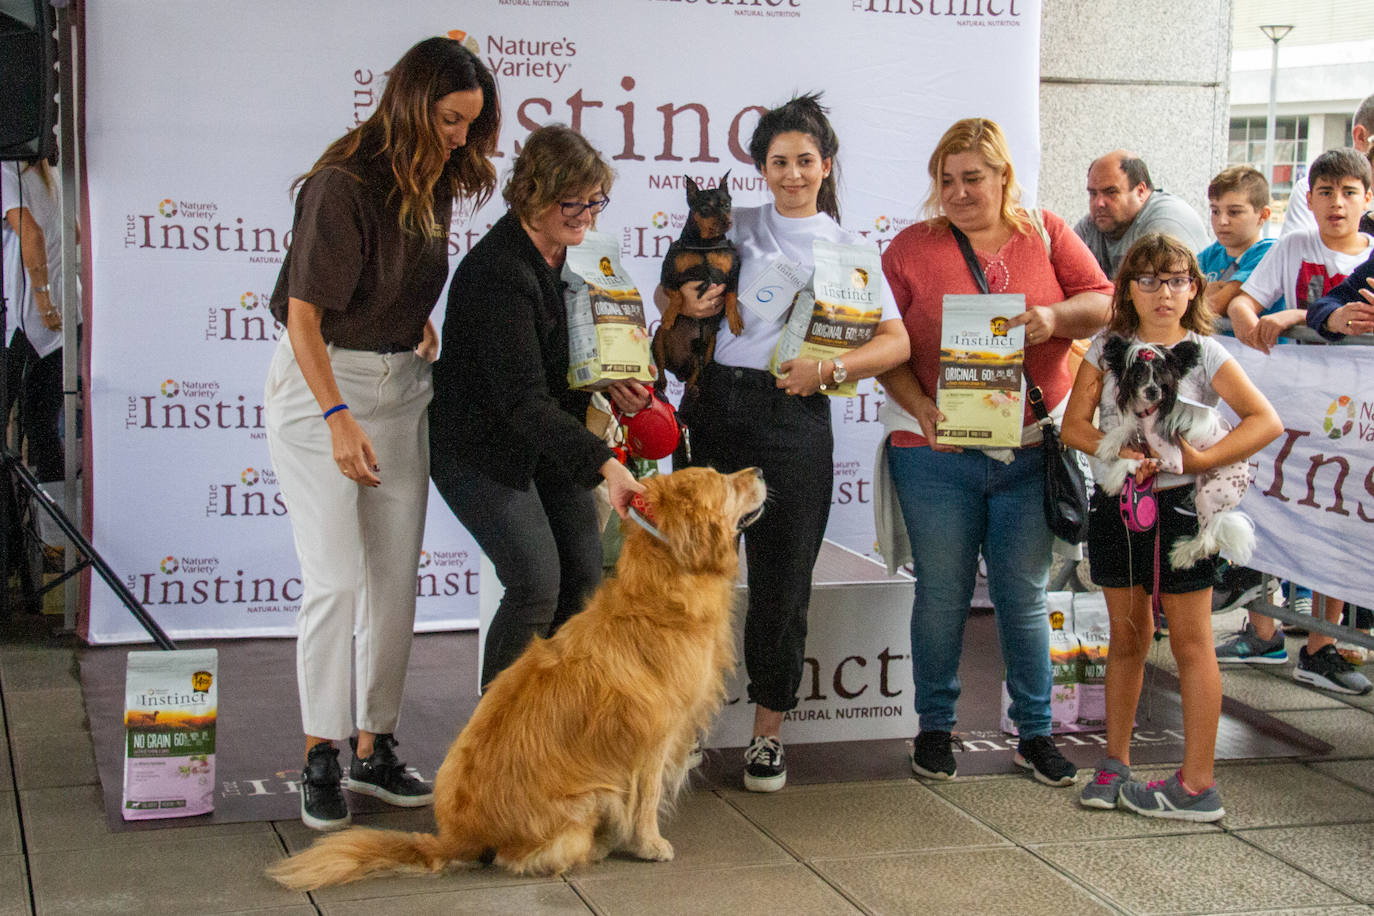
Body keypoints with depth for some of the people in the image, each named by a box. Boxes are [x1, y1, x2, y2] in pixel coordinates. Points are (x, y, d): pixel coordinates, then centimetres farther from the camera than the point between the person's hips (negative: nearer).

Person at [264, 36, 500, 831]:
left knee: (397, 579, 7)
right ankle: (321, 758, 3)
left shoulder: (432, 185, 7)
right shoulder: (343, 184, -17)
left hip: (402, 388, 7)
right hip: (322, 386, -7)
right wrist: (339, 419, -26)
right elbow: (303, 311, -21)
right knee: (336, 581, -9)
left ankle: (376, 748, 17)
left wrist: (425, 336, 7)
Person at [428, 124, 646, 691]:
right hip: (482, 447, -9)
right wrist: (604, 463, -41)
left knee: (584, 575, 3)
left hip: (547, 437, 9)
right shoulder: (498, 272, -28)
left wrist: (609, 384, -2)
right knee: (536, 585, -16)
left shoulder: (558, 251, 1)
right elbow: (523, 401, -33)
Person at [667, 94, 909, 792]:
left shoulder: (850, 248, 11)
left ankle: (767, 734, 15)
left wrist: (828, 368, -11)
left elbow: (897, 343, 4)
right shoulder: (738, 227, 13)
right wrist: (687, 306, -2)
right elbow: (669, 291, 21)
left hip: (794, 418, -1)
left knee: (782, 581, 2)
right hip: (719, 406, 1)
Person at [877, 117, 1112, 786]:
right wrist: (919, 407, -15)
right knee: (942, 594, 6)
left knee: (1024, 595, 7)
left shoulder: (1045, 234, 7)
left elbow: (1103, 300, 6)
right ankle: (935, 726, 21)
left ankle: (1035, 731, 19)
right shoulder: (911, 247, 2)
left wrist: (1056, 317, -14)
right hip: (938, 454, -1)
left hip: (1030, 451, 1)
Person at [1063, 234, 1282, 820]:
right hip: (1115, 504, 3)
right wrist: (1120, 453, -17)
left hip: (1179, 506, -3)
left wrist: (1203, 459, -19)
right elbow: (1074, 424, 0)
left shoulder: (1204, 354, -3)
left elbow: (1267, 421, -10)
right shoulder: (1108, 348, 5)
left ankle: (1197, 783, 6)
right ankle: (1115, 763, 23)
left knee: (1191, 643, 1)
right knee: (1126, 638, 13)